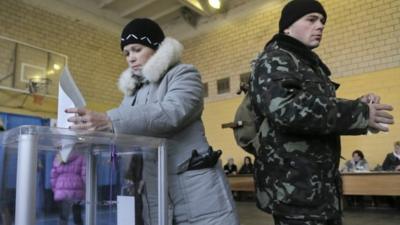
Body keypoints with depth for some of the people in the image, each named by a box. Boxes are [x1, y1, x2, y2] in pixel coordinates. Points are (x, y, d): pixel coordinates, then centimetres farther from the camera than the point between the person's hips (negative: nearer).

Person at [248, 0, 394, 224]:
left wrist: (360, 105, 0)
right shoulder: (274, 60, -9)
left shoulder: (311, 64, 19)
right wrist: (361, 113, -19)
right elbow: (286, 109, -28)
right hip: (293, 188, -9)